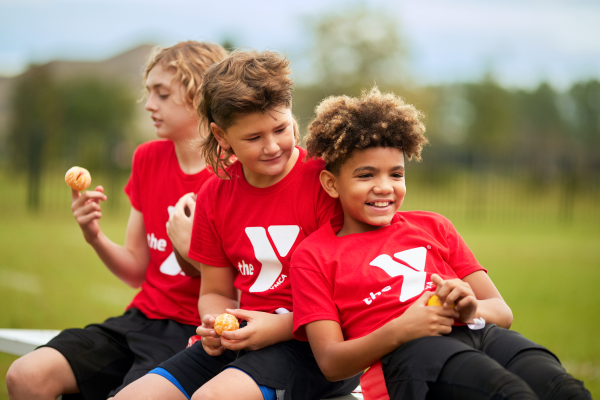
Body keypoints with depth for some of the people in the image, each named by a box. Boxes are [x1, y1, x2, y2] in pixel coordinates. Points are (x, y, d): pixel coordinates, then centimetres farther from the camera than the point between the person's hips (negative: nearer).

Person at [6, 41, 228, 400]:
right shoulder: (147, 158, 11)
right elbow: (138, 272, 15)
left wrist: (188, 247, -18)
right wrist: (95, 237, -2)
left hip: (193, 332, -6)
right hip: (143, 317, 6)